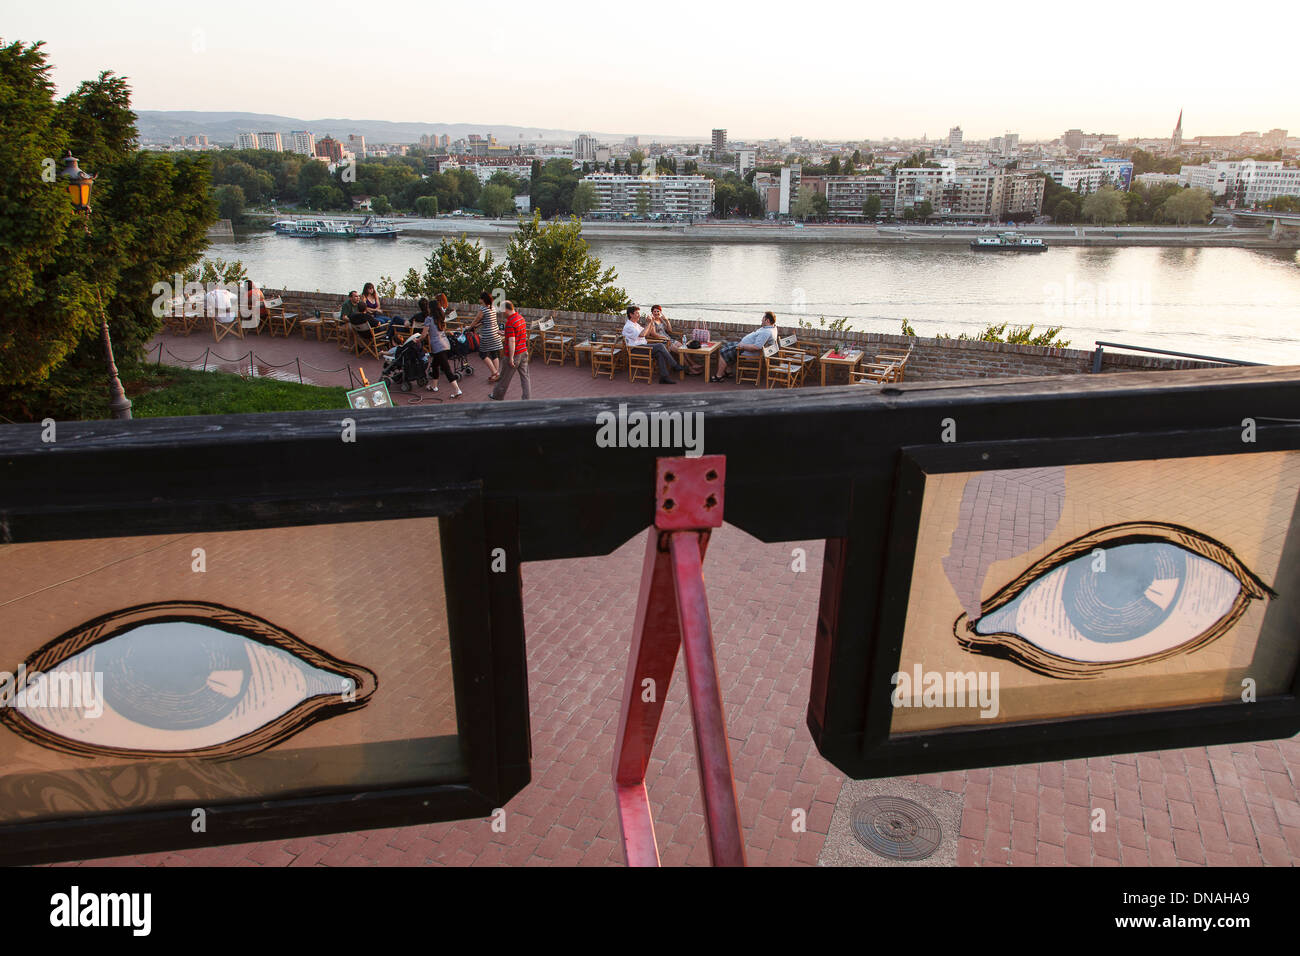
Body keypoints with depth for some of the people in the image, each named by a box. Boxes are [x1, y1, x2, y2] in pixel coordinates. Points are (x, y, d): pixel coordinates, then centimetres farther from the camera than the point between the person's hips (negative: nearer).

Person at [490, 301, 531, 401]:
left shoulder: (510, 323, -22)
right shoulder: (521, 318, 6)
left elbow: (512, 341, -25)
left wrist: (511, 358, -22)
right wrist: (505, 339, 28)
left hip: (514, 354, -8)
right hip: (524, 351, 8)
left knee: (505, 377, 10)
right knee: (525, 376, 8)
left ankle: (497, 396, 27)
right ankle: (527, 399, 8)